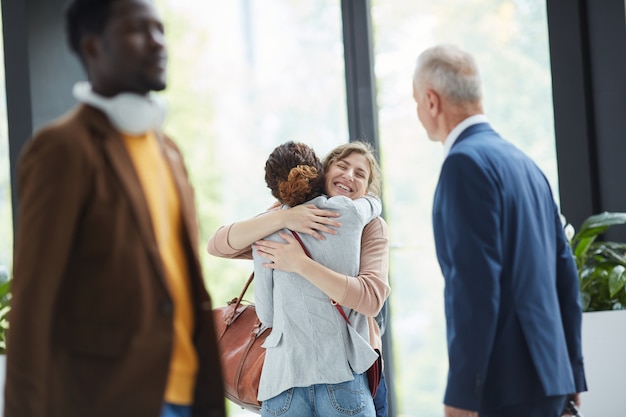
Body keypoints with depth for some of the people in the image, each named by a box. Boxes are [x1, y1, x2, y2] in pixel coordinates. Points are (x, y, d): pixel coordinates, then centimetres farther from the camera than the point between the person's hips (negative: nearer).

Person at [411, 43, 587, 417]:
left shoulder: (466, 161, -12)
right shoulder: (523, 162, 15)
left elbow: (475, 283, -19)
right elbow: (564, 273, 17)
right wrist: (570, 376, 22)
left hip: (506, 385, -9)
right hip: (548, 376, 9)